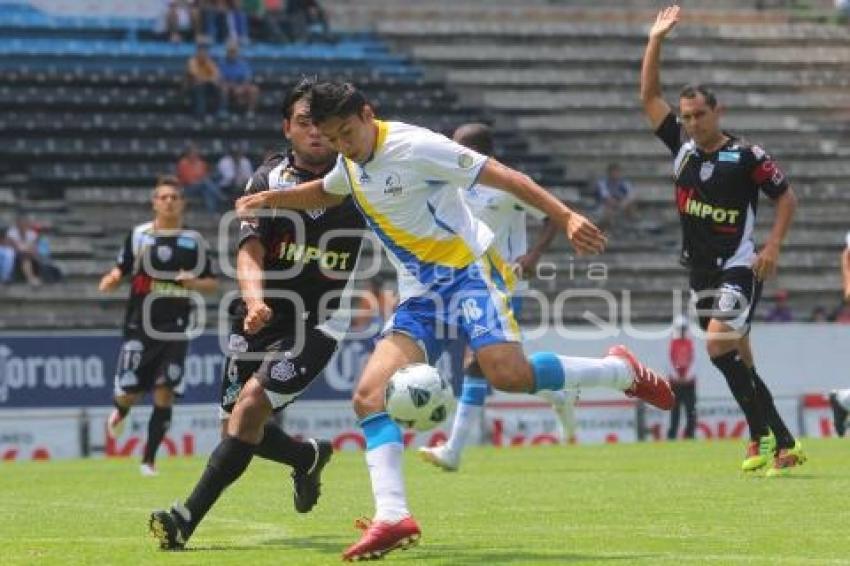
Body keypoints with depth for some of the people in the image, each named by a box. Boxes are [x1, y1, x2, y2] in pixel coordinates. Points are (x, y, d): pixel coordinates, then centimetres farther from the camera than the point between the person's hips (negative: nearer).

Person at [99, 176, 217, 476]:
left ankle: (149, 460, 5)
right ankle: (120, 412, 35)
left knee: (164, 394, -6)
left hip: (174, 330, 1)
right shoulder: (139, 235, 5)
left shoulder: (194, 241, 8)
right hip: (140, 327, -1)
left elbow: (213, 283, 12)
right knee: (129, 393, -4)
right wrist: (111, 280, -13)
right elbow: (121, 270, 9)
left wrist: (195, 283, -9)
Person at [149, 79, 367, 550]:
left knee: (251, 406, -21)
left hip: (317, 322, -3)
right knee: (235, 429, 6)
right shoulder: (268, 180, -4)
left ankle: (187, 519, -21)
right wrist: (254, 300, -35)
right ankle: (308, 456, 39)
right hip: (261, 318, 3)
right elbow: (250, 253, -16)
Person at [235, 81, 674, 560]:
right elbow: (327, 193, 37)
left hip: (467, 272, -7)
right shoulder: (350, 164, 10)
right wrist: (269, 199, 25)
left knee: (508, 373, -30)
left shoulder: (414, 146, -15)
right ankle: (392, 517, -17)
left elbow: (503, 176, -16)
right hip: (421, 294, 7)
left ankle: (622, 372, -7)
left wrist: (566, 217, -23)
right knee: (370, 394, -10)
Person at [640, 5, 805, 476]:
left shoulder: (747, 156, -9)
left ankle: (763, 434, -18)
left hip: (739, 268, -6)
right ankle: (784, 445, 14)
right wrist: (655, 40, 1)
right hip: (702, 272, 6)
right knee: (739, 365, 7)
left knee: (719, 345, -24)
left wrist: (773, 247, -13)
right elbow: (649, 97, 7)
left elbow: (786, 197, -1)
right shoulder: (682, 146, 5)